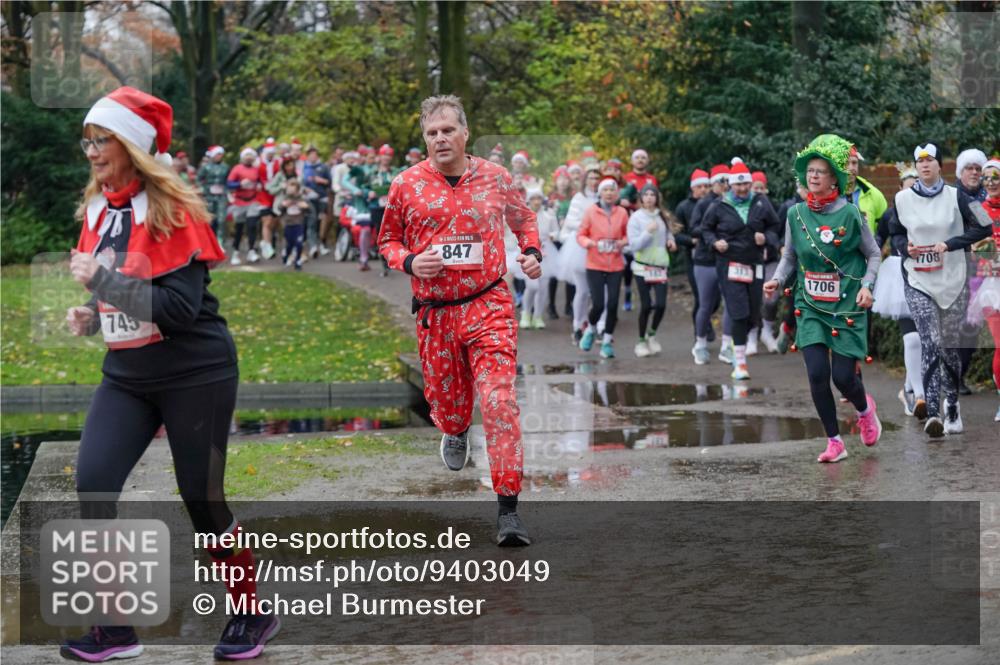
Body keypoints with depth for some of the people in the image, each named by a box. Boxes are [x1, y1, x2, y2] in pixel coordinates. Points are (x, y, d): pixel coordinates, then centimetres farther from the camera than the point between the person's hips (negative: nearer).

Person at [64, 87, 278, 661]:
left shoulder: (172, 210, -15)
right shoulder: (98, 210, 6)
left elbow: (180, 307, -22)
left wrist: (102, 279, -24)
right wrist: (92, 317, 1)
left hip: (196, 375, -6)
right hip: (127, 376, 6)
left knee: (202, 500, 0)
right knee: (92, 484, -11)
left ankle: (254, 616, 22)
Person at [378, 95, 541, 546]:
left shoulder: (495, 178, 2)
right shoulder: (406, 185, -1)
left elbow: (523, 220, 20)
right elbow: (388, 240, 11)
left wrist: (532, 252, 2)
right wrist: (410, 261, -9)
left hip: (488, 306, -1)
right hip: (434, 310, 1)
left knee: (500, 403, -15)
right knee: (445, 400, 13)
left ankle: (508, 509, -13)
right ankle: (456, 433, 54)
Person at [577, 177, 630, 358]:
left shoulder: (622, 213, 2)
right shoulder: (591, 211, -3)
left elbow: (627, 234, 13)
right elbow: (580, 235, 2)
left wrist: (624, 242, -9)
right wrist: (588, 242, -19)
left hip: (616, 266, 2)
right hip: (595, 265, -2)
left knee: (613, 304, -2)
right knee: (598, 304, -8)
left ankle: (608, 341, 15)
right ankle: (591, 329, 24)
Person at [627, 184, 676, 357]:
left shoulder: (661, 216, 6)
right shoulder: (636, 218, -6)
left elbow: (668, 232, 24)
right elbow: (634, 245, -11)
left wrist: (671, 240, 2)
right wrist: (648, 232, -23)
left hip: (660, 266, 3)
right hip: (643, 266, -3)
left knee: (661, 304, -6)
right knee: (646, 305, -2)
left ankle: (652, 334, 19)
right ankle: (641, 341, 15)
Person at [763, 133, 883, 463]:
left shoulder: (850, 214, -7)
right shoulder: (796, 213, 1)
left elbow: (874, 255, 3)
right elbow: (790, 257, 13)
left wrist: (867, 286, -12)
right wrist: (777, 278, -6)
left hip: (847, 305, -3)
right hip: (811, 306, 3)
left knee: (843, 376, -5)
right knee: (817, 374, -9)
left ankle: (864, 409, 32)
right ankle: (834, 442, 6)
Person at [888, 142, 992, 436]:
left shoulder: (955, 197, -1)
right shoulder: (903, 199, 4)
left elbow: (983, 227, -1)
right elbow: (895, 234, 17)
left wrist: (949, 244, -11)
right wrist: (905, 247, -5)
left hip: (953, 280, 0)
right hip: (918, 282, 0)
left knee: (949, 346, 7)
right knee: (929, 342, -16)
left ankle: (952, 410, 26)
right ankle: (933, 414, -23)